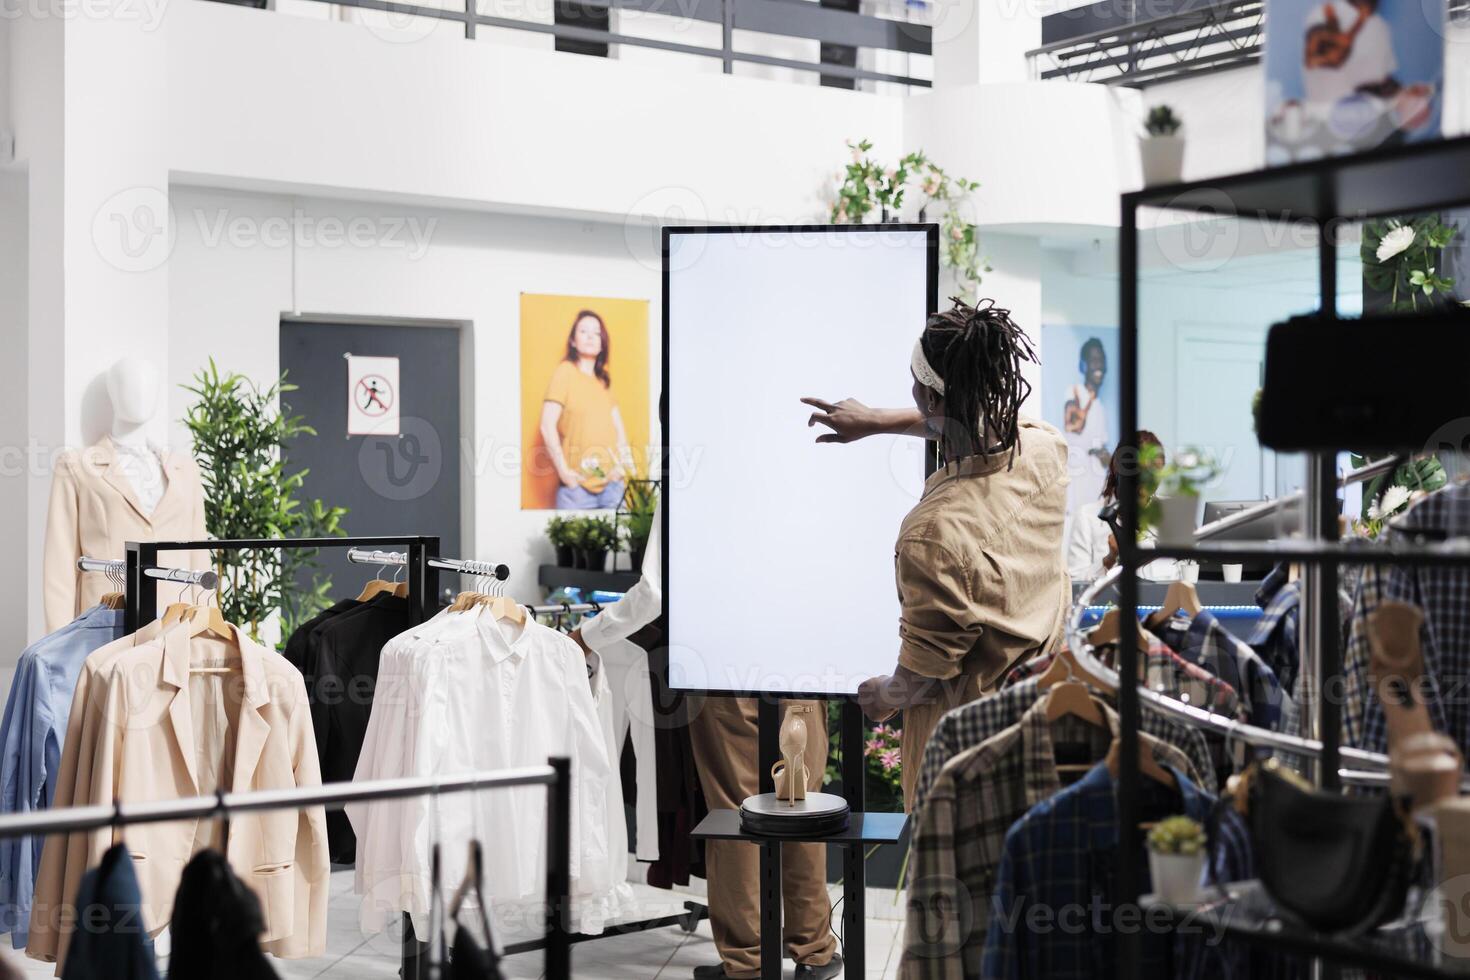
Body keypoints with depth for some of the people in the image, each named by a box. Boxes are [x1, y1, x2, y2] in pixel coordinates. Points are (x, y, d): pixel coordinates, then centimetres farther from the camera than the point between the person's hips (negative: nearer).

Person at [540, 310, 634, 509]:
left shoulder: (604, 379, 16)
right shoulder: (565, 371, -2)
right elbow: (547, 426, -9)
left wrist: (623, 463, 4)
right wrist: (563, 471, -13)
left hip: (612, 484, 5)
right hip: (578, 485, -5)